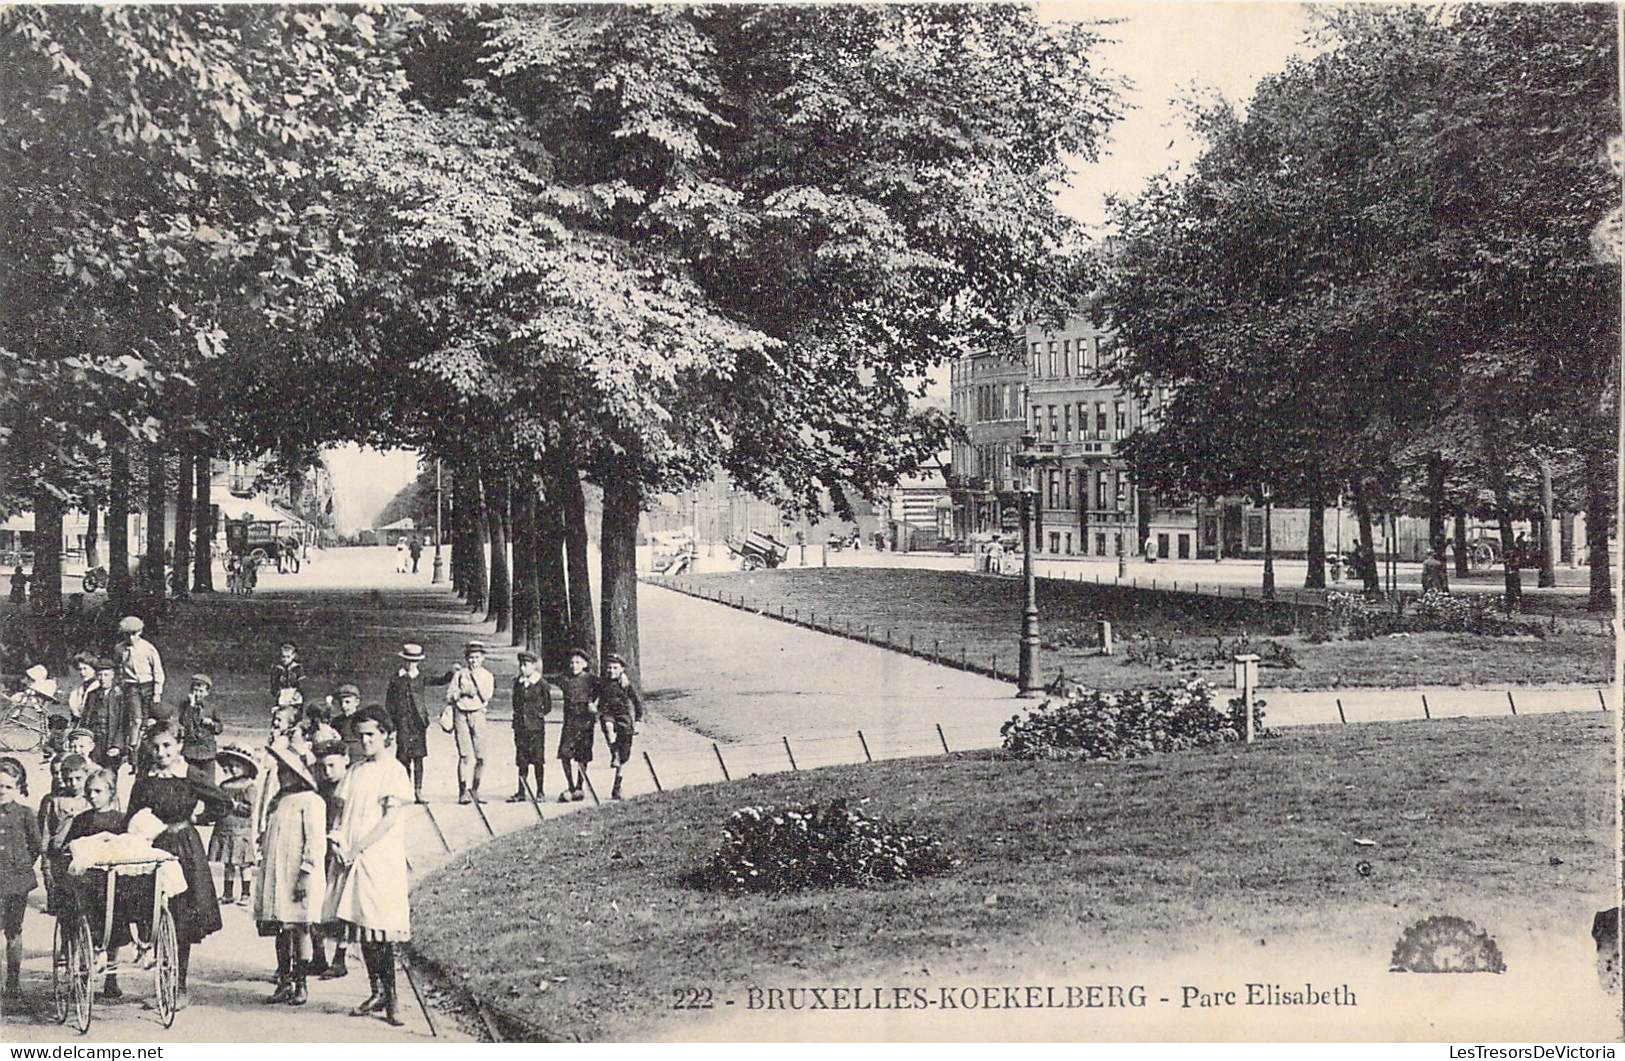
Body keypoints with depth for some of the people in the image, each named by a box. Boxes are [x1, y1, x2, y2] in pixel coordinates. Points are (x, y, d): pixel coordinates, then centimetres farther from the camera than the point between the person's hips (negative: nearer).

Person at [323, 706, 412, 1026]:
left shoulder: (394, 771, -4)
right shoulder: (354, 771, 16)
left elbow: (390, 817, -11)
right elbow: (342, 810, 16)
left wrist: (357, 847, -15)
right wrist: (336, 839, -4)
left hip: (382, 859, -6)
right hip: (352, 858, 6)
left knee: (382, 931, -9)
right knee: (362, 930, 6)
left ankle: (390, 998, -5)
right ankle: (377, 992, 15)